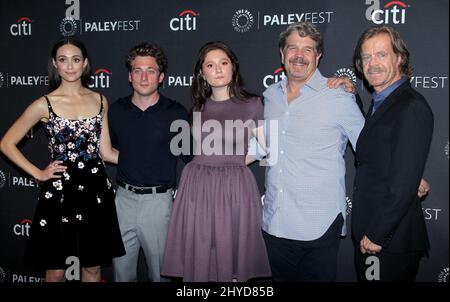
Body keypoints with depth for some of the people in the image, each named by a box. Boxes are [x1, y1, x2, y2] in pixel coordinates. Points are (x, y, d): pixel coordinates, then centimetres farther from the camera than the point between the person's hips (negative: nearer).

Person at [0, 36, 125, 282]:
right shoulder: (44, 104, -5)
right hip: (59, 193, -3)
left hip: (96, 191, 3)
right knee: (56, 270, 10)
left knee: (93, 266, 14)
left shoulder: (100, 101, 5)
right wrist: (38, 174, -3)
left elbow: (106, 152, 6)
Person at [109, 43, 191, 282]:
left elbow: (190, 157, 0)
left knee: (160, 270, 10)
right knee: (122, 270, 15)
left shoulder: (176, 113, -6)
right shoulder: (116, 110, 4)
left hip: (158, 200, -3)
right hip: (124, 197, 3)